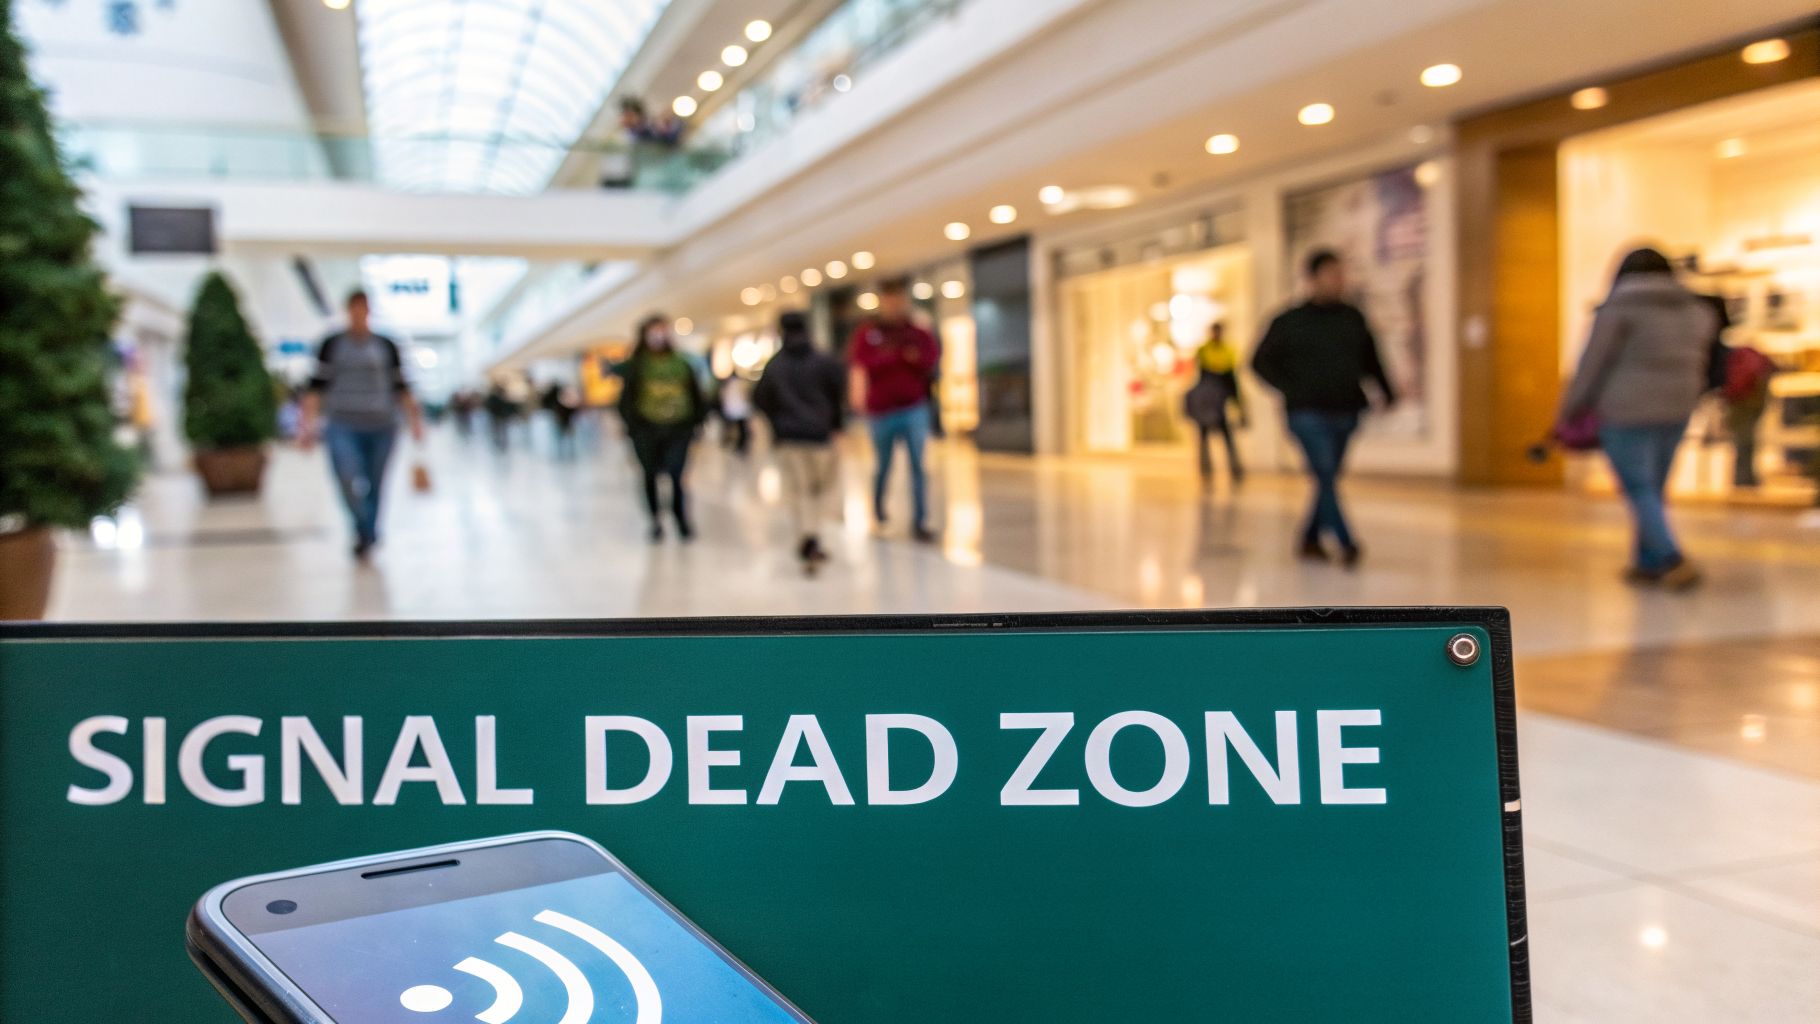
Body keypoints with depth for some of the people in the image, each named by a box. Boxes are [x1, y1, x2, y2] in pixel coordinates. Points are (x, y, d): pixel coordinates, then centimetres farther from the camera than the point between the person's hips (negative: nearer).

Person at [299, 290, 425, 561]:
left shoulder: (386, 346, 11)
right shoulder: (332, 345, 8)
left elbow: (400, 387, 10)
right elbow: (317, 386, 4)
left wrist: (414, 418, -1)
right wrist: (308, 422, -6)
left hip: (381, 427, 2)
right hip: (343, 426, -1)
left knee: (375, 485, 4)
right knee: (347, 479, -21)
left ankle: (368, 535, 25)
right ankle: (363, 532, -1)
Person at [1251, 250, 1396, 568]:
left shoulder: (1353, 318, 11)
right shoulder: (1290, 321, -1)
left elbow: (1370, 360, 19)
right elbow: (1261, 362, 1)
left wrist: (1387, 392, 7)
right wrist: (1292, 391, -9)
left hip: (1345, 414, 5)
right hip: (1309, 414, -5)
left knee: (1327, 479, 10)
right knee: (1326, 477, -13)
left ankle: (1311, 540, 24)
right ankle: (1347, 544, -16)